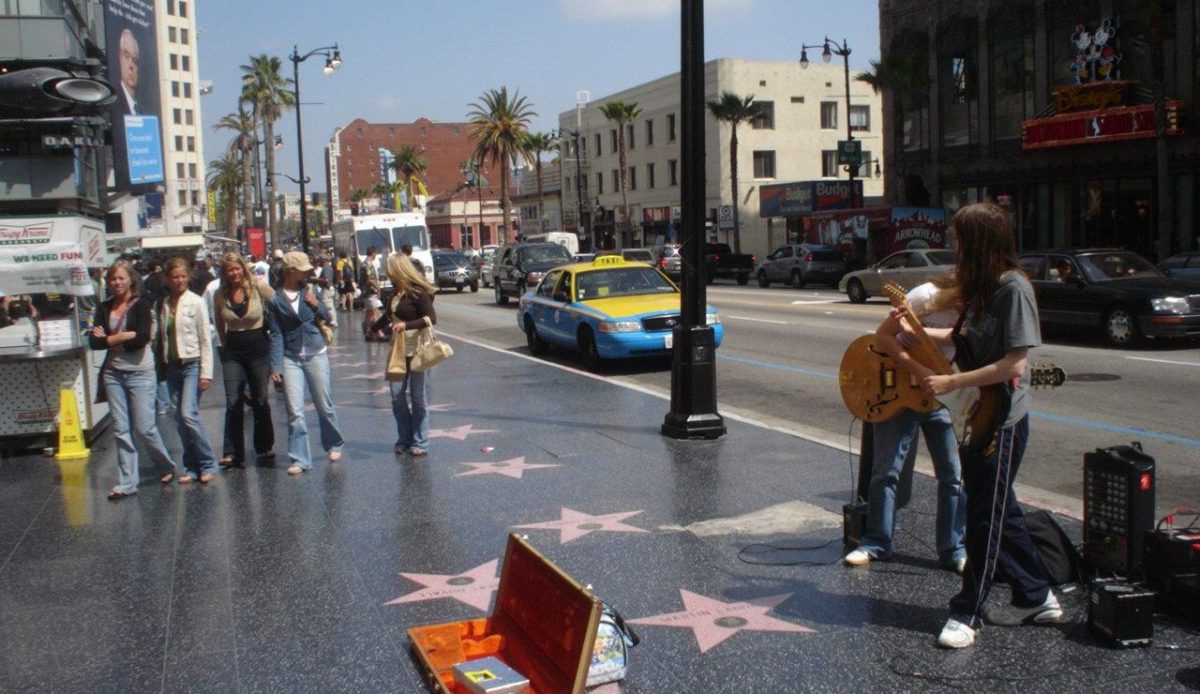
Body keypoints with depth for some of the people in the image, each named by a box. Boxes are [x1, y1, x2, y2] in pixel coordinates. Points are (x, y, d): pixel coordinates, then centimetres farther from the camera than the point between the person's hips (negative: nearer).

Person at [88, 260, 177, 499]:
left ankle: (167, 467, 22)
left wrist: (109, 340, -10)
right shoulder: (104, 308, 8)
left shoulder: (142, 305, -6)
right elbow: (93, 342, -2)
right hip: (113, 372, 4)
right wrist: (123, 337, -13)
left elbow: (143, 338, -19)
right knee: (121, 429, 5)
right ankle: (126, 483, 11)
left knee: (144, 427, -3)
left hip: (140, 372, -4)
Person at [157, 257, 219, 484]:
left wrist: (206, 372, -11)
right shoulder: (164, 305, 7)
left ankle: (208, 464, -3)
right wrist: (162, 367, 6)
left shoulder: (196, 303, -6)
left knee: (189, 414, -14)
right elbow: (161, 337, 10)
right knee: (180, 418, 6)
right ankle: (192, 467, 15)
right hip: (172, 365, 5)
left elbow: (205, 340, -7)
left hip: (192, 364, -5)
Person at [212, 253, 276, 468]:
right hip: (232, 352, 2)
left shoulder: (259, 286, -8)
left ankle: (265, 447, 24)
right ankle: (232, 452, 1)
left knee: (261, 400, 8)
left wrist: (273, 329, 3)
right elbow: (219, 324, 15)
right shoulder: (220, 295, 0)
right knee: (233, 402, -3)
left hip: (258, 348, -1)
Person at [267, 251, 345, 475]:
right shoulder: (275, 299, -4)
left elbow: (326, 317, 14)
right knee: (294, 412, -4)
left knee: (324, 406, 12)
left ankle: (334, 445, 33)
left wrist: (316, 304, -7)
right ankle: (299, 459, 5)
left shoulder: (309, 290, 3)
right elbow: (276, 335, -3)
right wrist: (275, 367, -7)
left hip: (316, 355, 2)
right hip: (290, 358, -2)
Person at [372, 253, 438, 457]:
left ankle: (420, 443, 8)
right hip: (398, 350, 7)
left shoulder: (418, 292, -12)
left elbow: (431, 318, -19)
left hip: (417, 350, -7)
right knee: (397, 395, 3)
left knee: (418, 397, 0)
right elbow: (390, 314, 29)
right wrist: (374, 327, 45)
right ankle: (404, 440, 15)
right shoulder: (397, 291, 12)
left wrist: (406, 325, -30)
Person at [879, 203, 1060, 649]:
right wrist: (910, 329, 10)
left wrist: (952, 383, -22)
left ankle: (967, 613, 9)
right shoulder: (982, 287, 10)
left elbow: (1014, 364, -23)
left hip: (1002, 420, -9)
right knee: (1000, 511, 16)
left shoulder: (1014, 288, -18)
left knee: (986, 515, 0)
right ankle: (1036, 598, 29)